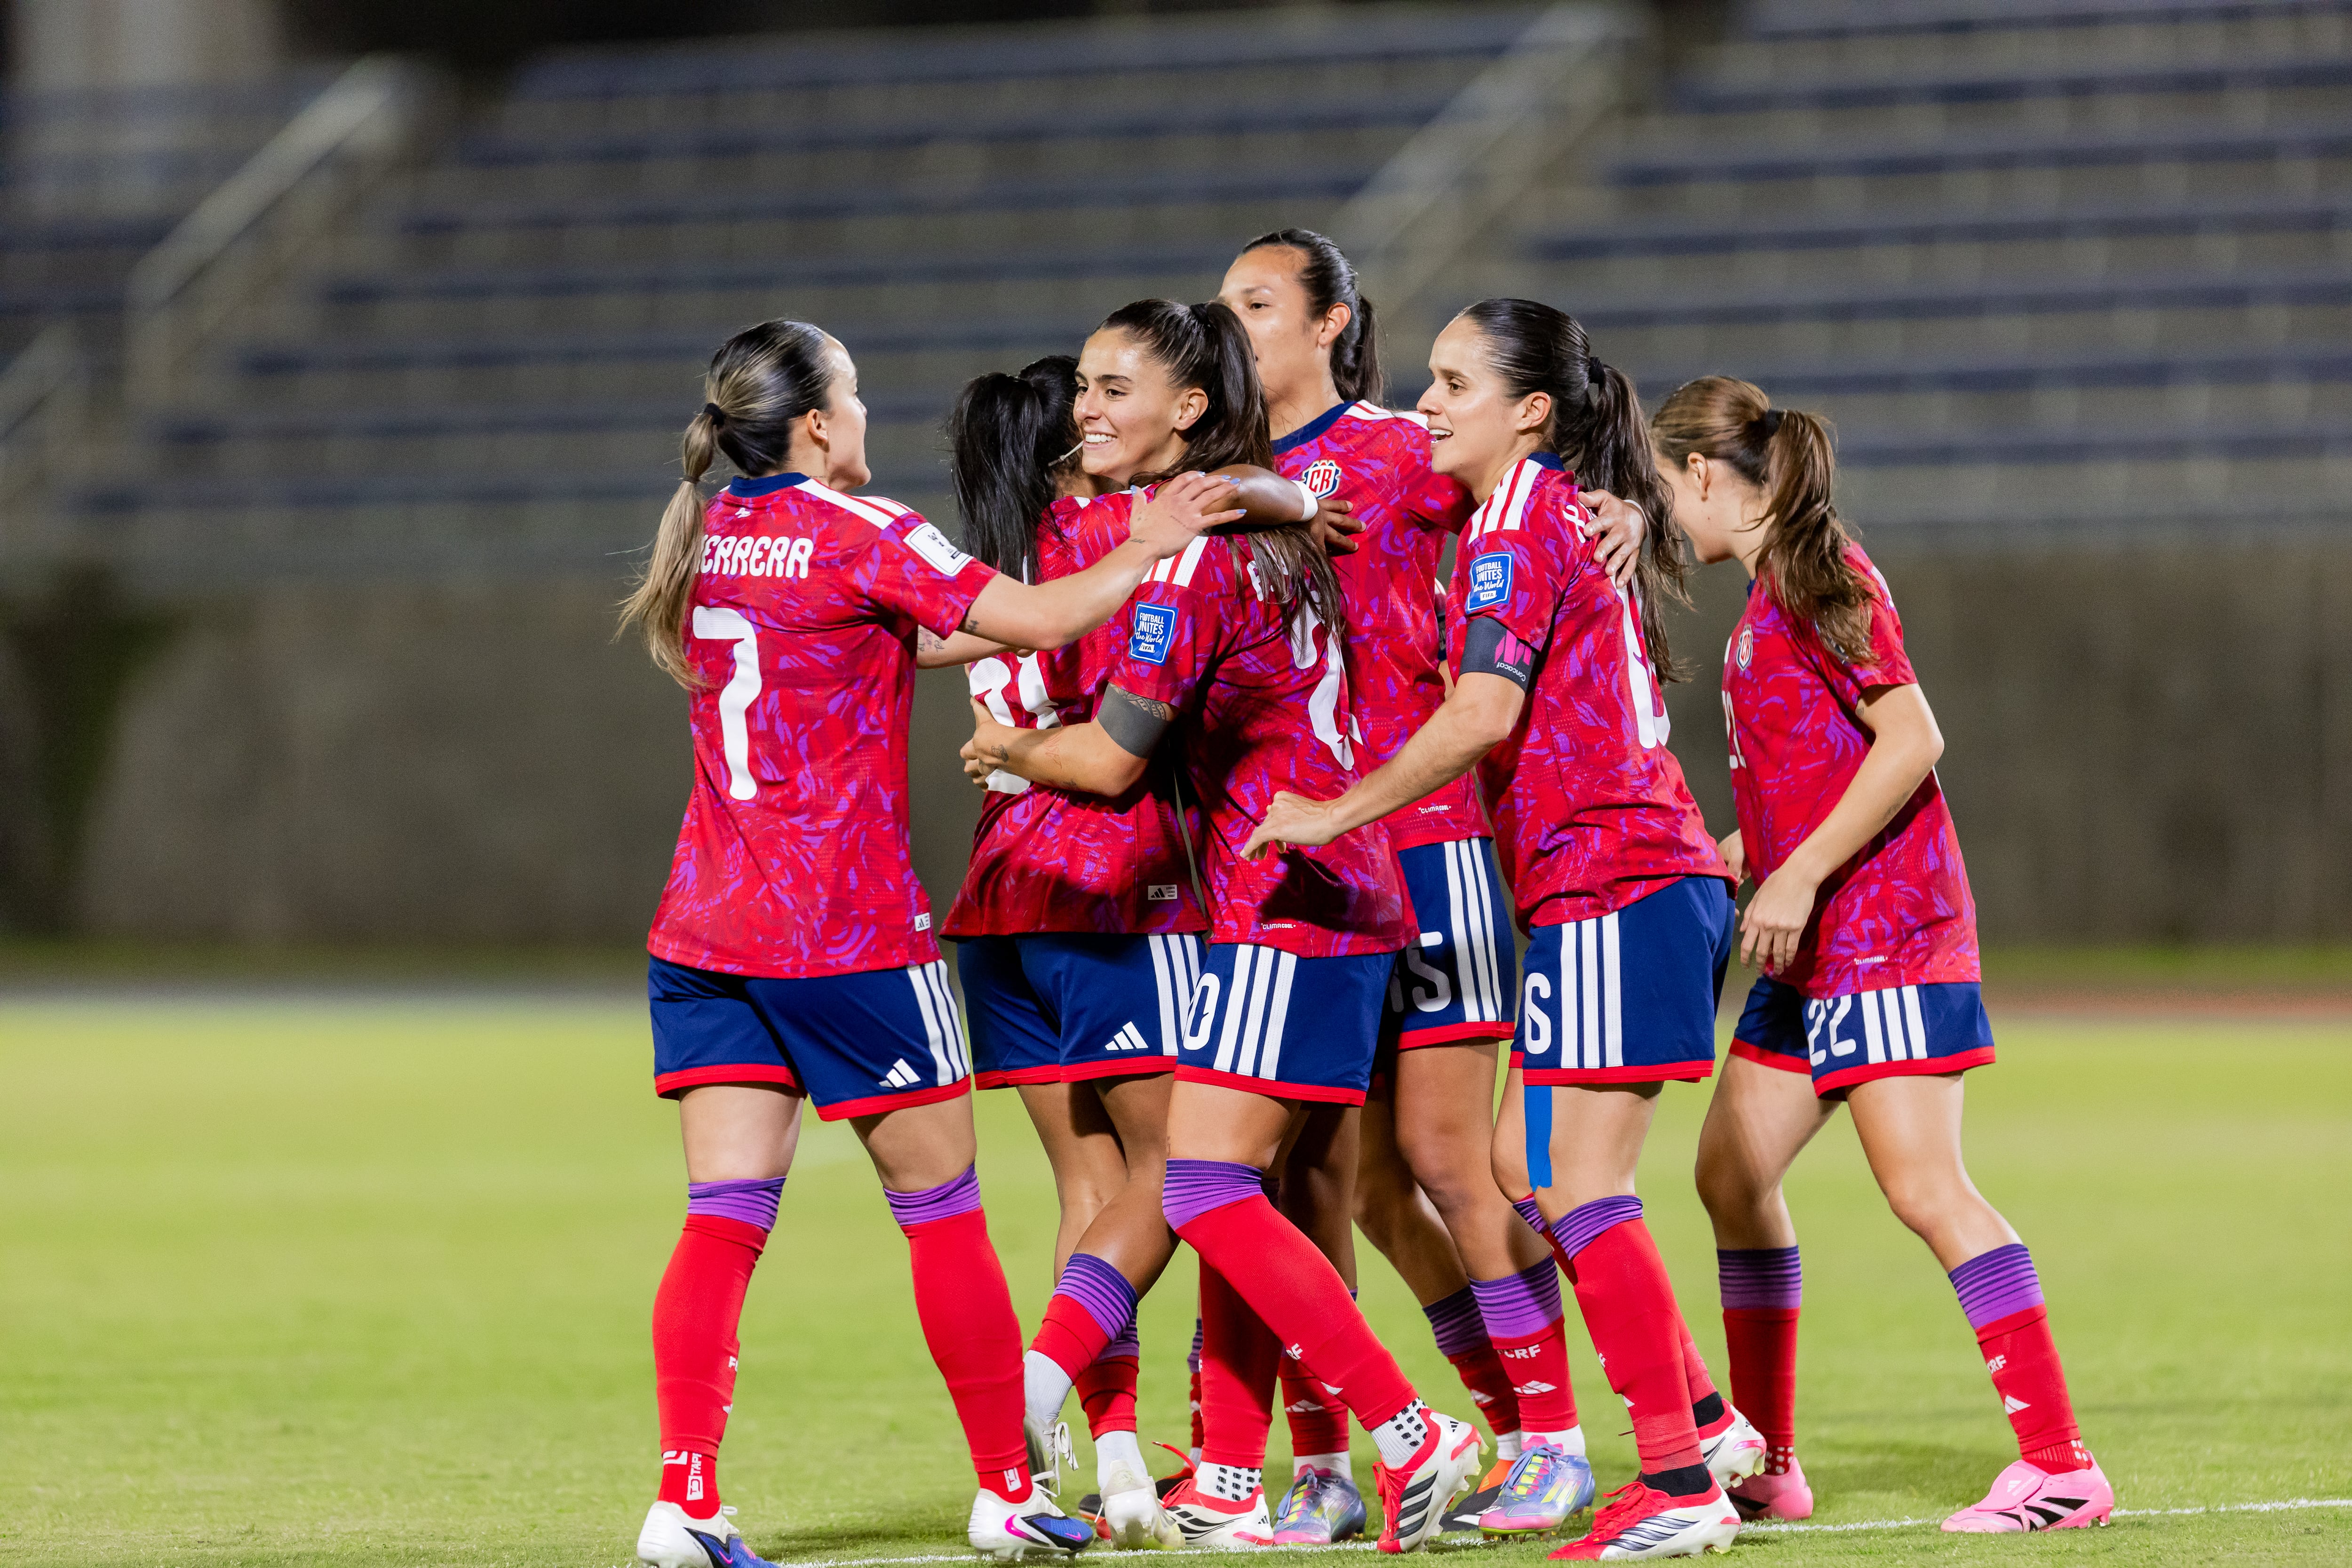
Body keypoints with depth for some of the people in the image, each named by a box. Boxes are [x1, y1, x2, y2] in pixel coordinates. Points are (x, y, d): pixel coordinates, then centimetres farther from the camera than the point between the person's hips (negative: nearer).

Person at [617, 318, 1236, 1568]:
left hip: (706, 932, 6)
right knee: (942, 1209, 7)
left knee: (723, 1218, 1)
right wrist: (1145, 549, -1)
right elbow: (1036, 619, -14)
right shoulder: (859, 535, -10)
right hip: (848, 928, -6)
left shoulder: (710, 535, 11)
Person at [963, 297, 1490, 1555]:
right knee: (1231, 1193, 12)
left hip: (1281, 907, -10)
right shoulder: (1268, 523, 14)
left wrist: (1007, 751, 4)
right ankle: (1228, 1486, 14)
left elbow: (1111, 756, -15)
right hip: (1336, 896, 10)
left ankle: (1411, 1440, -13)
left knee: (1206, 1193, -11)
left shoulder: (1189, 547, -15)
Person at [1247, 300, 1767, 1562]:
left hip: (1608, 890, -10)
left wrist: (1336, 813, -18)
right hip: (1654, 878, 10)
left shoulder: (1519, 526, -10)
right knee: (1526, 1171, 14)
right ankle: (1706, 1422, 16)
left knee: (1578, 1187, -8)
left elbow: (1484, 712, -22)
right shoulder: (1573, 515, 18)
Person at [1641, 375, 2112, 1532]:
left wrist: (1798, 875, -21)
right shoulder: (1767, 593, 16)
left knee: (1923, 1185, -14)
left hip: (1885, 928, -10)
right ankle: (1766, 1466, 19)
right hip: (1816, 947, 10)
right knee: (1733, 1168, 11)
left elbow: (1911, 742, -19)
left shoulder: (1818, 578, -12)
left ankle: (2061, 1467, -15)